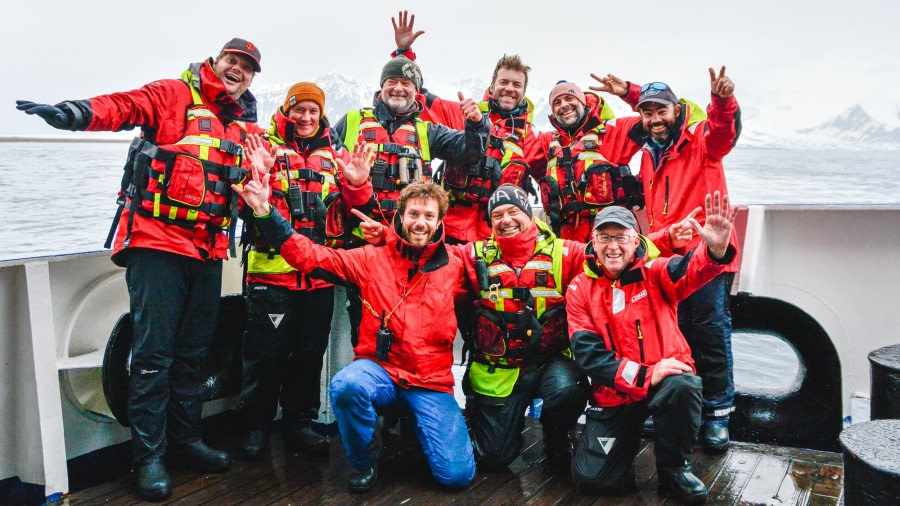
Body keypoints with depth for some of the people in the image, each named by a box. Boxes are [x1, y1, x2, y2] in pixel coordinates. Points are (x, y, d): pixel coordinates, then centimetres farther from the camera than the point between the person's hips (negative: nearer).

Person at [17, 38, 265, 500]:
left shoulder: (248, 128, 16)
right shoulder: (173, 95, -1)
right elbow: (123, 106, -18)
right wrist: (74, 113, -36)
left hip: (209, 250, 6)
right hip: (156, 242, -6)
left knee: (192, 353, 14)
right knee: (154, 352, -5)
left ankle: (185, 440, 26)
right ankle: (148, 456, 5)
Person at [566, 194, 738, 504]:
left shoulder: (654, 273, -4)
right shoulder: (580, 289, -3)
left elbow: (689, 270, -28)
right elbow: (587, 354, -12)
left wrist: (715, 249, -52)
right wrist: (645, 375, -23)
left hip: (665, 380, 0)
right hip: (614, 394, 1)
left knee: (682, 386, -36)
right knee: (591, 478, -11)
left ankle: (674, 468, -7)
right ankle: (630, 434, 23)